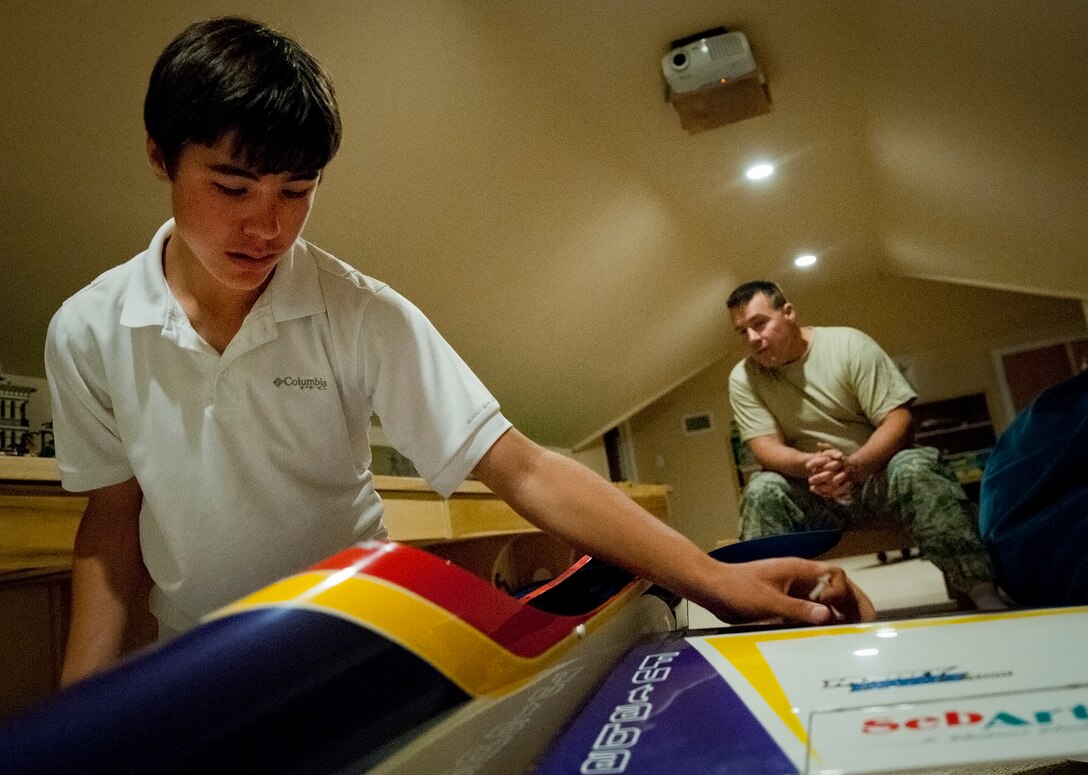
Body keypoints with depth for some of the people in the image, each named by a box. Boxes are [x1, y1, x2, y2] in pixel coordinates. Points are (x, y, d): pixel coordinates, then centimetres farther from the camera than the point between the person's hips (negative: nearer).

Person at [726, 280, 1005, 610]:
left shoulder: (849, 343, -8)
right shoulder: (742, 379, -2)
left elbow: (898, 419, -13)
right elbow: (765, 447, -11)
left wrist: (854, 466, -33)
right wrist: (811, 465, -34)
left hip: (877, 473, -1)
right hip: (815, 492, 1)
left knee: (913, 467, -33)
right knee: (762, 490, -27)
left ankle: (982, 591, -34)